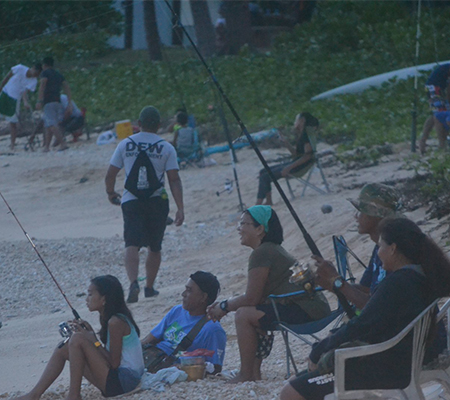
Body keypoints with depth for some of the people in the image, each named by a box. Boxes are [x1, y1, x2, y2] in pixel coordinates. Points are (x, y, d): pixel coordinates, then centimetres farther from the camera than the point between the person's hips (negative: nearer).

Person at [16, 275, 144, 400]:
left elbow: (114, 362, -18)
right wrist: (91, 334, 5)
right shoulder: (109, 319, 13)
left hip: (124, 380, -10)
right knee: (63, 349, 10)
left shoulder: (116, 322, -17)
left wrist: (93, 341, -10)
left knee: (77, 340, -20)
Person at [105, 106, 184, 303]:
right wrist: (180, 208, -6)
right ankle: (149, 287, 25)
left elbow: (110, 175, 5)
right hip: (157, 201, 0)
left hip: (131, 201, 0)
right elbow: (174, 180, -7)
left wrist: (111, 193, 24)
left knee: (132, 245, -11)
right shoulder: (166, 148, -1)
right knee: (154, 247, 17)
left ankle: (133, 283, -33)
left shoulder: (125, 145, 2)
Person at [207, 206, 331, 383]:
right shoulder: (273, 249, 20)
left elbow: (251, 298, -12)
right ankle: (254, 372, 22)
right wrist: (224, 305, 17)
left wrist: (224, 307, 3)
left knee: (243, 315, -14)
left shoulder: (261, 253, -13)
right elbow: (255, 297, 23)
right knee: (252, 314, 26)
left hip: (304, 312, -11)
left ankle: (246, 375, -8)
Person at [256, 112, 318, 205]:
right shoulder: (300, 134, 16)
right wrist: (285, 142, 7)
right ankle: (268, 201, 5)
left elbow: (308, 155, -21)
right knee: (263, 172, 9)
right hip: (296, 162, 11)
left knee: (265, 177, -17)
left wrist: (289, 167, -23)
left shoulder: (306, 134, -15)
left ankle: (258, 205, -15)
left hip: (302, 166, -11)